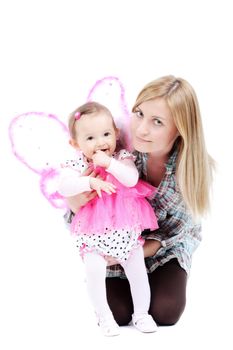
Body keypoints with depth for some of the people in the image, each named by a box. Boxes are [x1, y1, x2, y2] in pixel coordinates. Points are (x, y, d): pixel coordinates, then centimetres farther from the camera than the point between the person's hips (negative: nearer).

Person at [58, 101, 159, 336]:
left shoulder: (122, 157, -1)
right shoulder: (76, 165, -5)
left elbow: (132, 179, -18)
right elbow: (64, 187, -22)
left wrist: (109, 163, -25)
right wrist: (90, 182, -33)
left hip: (126, 230, 1)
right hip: (93, 233, -1)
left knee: (137, 270, 3)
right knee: (94, 270, -17)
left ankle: (141, 313, 24)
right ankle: (104, 316, 5)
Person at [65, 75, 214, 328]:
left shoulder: (196, 169, -28)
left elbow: (172, 231, -17)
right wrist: (74, 203, -40)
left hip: (166, 246, 0)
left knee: (164, 312, -15)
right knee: (117, 313, -14)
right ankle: (126, 282, 21)